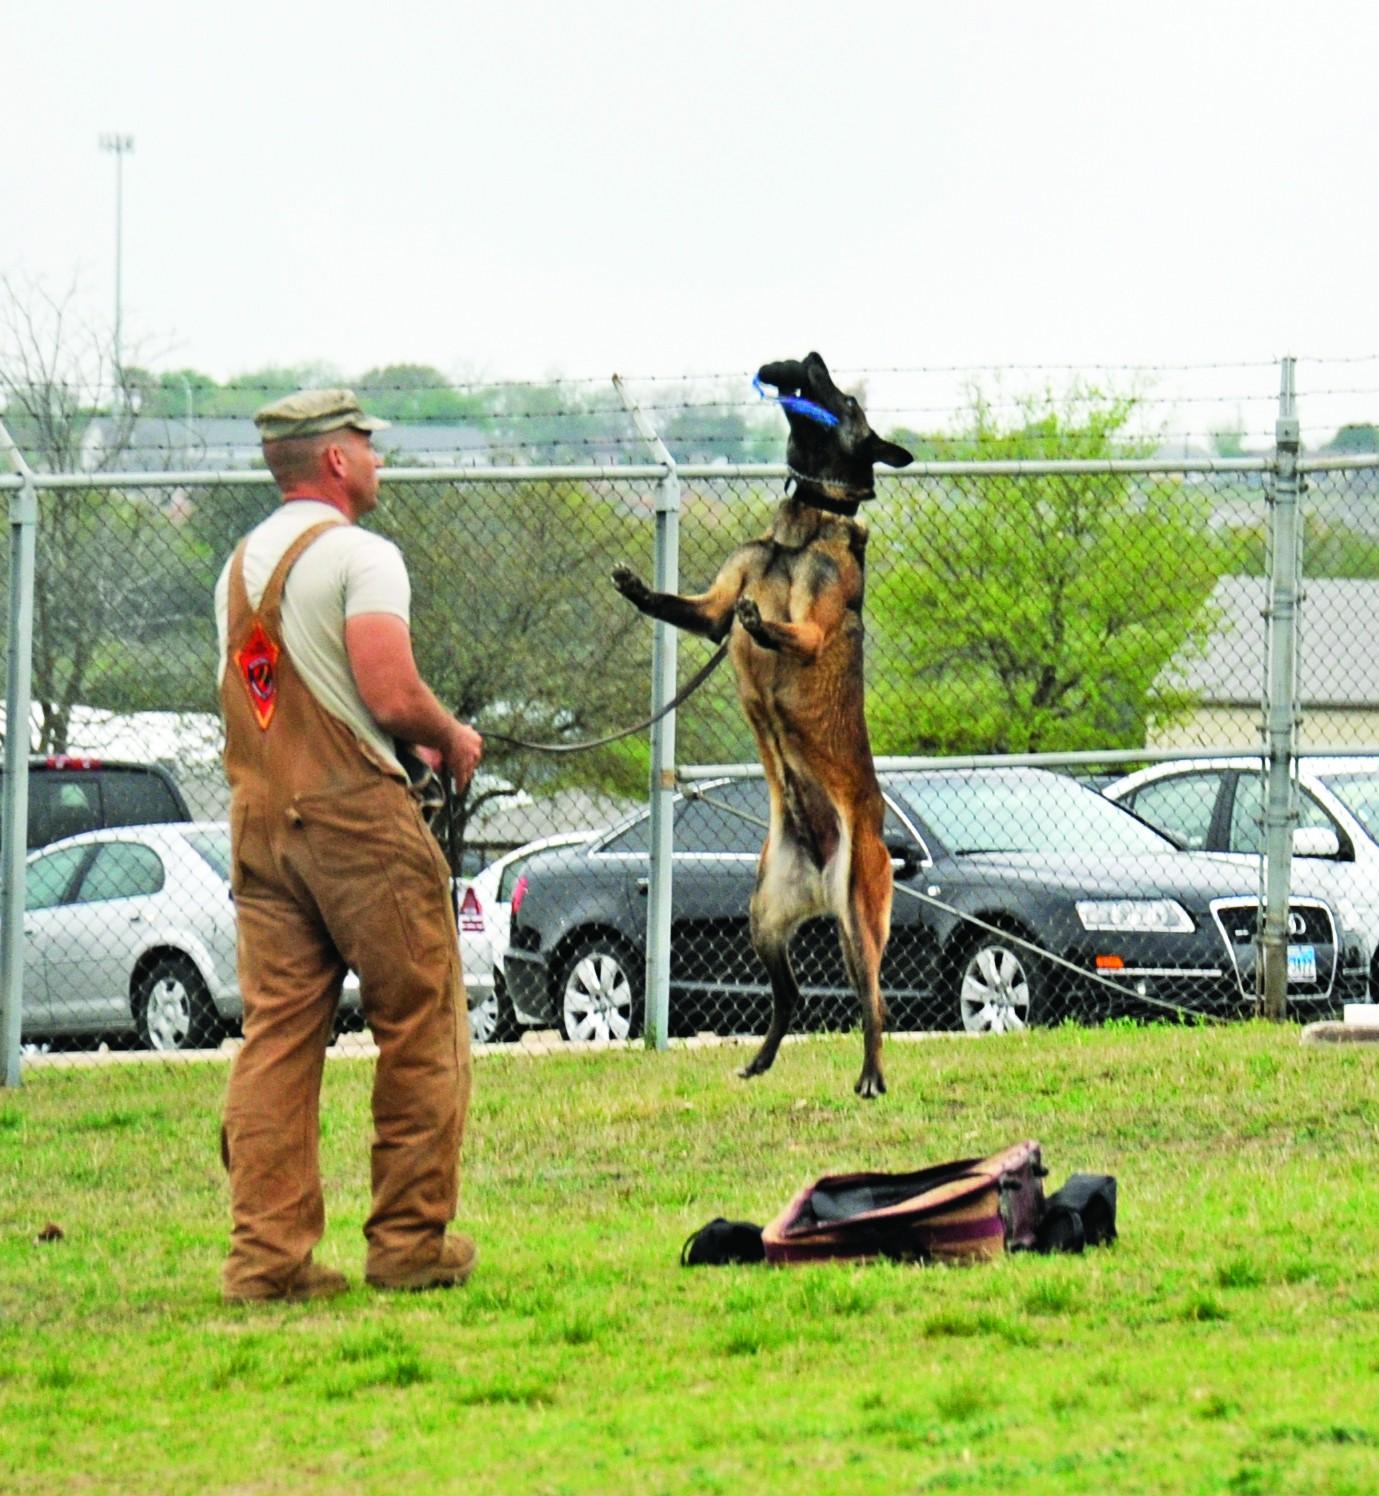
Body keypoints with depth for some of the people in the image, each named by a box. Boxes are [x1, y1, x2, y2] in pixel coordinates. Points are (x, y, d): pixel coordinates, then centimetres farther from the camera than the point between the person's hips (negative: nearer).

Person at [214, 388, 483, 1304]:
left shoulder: (241, 566, 17)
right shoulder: (358, 555, -9)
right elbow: (392, 695, -19)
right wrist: (454, 740, 1)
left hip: (258, 817, 7)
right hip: (356, 815, -7)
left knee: (276, 1035, 3)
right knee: (421, 1031, 2)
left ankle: (267, 1254, -3)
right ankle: (411, 1244, 3)